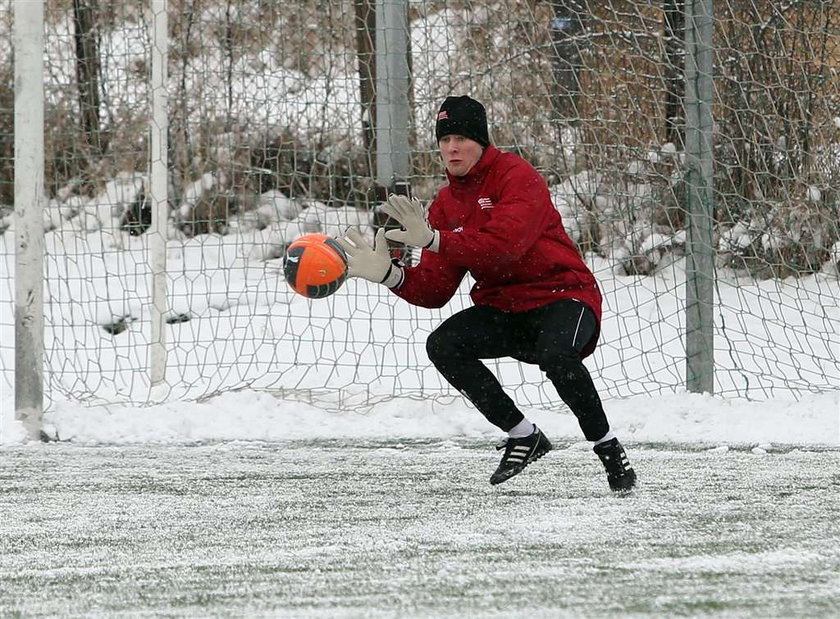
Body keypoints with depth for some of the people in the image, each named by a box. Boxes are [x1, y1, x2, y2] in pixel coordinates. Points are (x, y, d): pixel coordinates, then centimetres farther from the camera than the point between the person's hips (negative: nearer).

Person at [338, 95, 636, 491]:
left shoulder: (517, 176, -12)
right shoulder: (445, 204, 7)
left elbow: (506, 244, -31)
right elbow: (434, 291, 1)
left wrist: (433, 240, -38)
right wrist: (389, 274, -18)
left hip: (560, 295, -7)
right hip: (503, 309, 7)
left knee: (556, 354, -37)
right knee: (442, 346, -18)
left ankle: (608, 448, -14)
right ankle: (524, 438, -5)